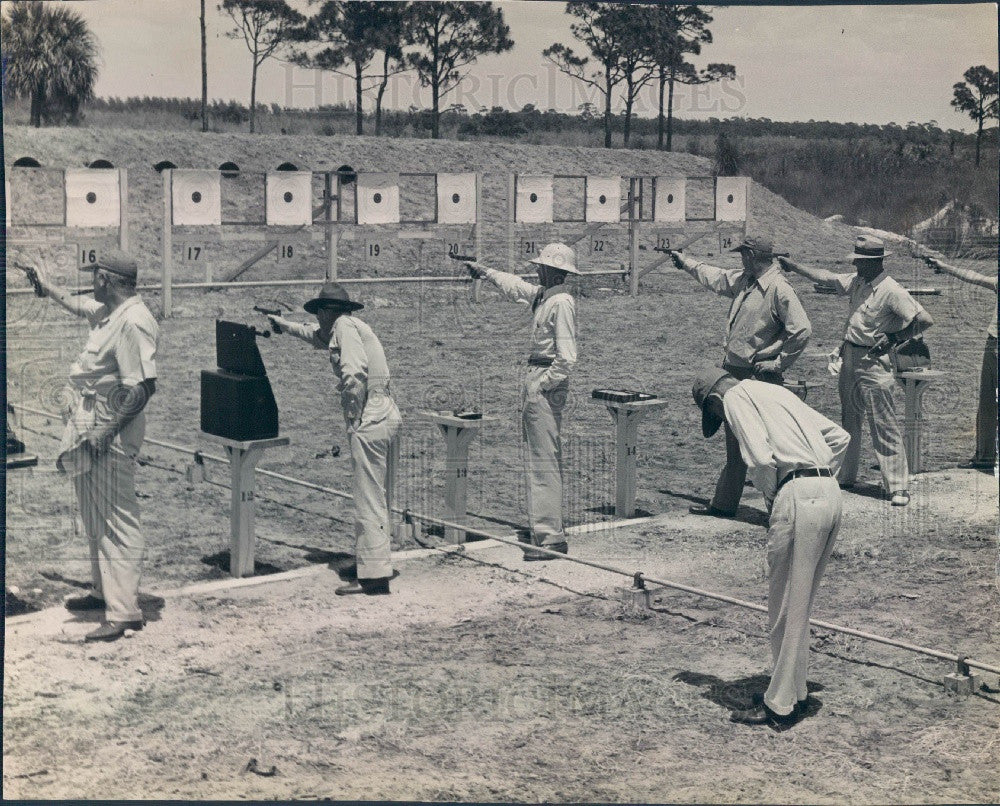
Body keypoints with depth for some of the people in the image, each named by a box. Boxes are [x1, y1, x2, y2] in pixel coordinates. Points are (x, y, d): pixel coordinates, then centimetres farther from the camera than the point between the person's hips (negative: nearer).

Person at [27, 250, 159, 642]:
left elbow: (144, 386, -27)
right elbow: (79, 305, 36)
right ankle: (104, 591, 35)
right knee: (94, 518, 21)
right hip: (89, 432, 10)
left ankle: (125, 611, -4)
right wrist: (48, 286, 47)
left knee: (117, 522, -7)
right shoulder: (108, 312, 10)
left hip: (111, 437, -10)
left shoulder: (133, 322, -20)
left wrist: (107, 430, -24)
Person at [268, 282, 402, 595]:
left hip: (369, 421, -10)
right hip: (388, 417, 10)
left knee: (369, 499, -8)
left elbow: (355, 373, -21)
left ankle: (374, 576, -8)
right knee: (379, 498, 15)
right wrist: (285, 325, 55)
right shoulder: (351, 326, 22)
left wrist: (353, 417, -13)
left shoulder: (345, 326, -6)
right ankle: (373, 561, 24)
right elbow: (318, 337, 44)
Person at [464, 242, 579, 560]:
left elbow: (567, 358, -22)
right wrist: (484, 271, 44)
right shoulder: (542, 295, 12)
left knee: (543, 460, -11)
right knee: (545, 457, 16)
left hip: (546, 383, -10)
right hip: (536, 377, 10)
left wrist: (542, 386, -18)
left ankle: (550, 538, -10)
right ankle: (551, 527, 26)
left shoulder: (561, 303, -17)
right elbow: (514, 286, 34)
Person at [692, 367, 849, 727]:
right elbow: (839, 436, 24)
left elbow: (761, 457, -14)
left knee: (785, 607, 1)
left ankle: (780, 704, 9)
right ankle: (795, 692, 27)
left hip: (797, 495, -8)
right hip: (830, 493, 8)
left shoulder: (735, 398, 2)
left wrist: (769, 495, 3)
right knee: (799, 603, 18)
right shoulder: (775, 391, 26)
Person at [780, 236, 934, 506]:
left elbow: (924, 320, -21)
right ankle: (845, 475, 31)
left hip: (873, 361, -8)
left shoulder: (891, 291, -18)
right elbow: (825, 278, 18)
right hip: (849, 358, 8)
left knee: (884, 427, -7)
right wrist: (791, 265, 18)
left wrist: (893, 338, -15)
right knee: (848, 420, 18)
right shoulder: (856, 281, 6)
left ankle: (898, 486, -3)